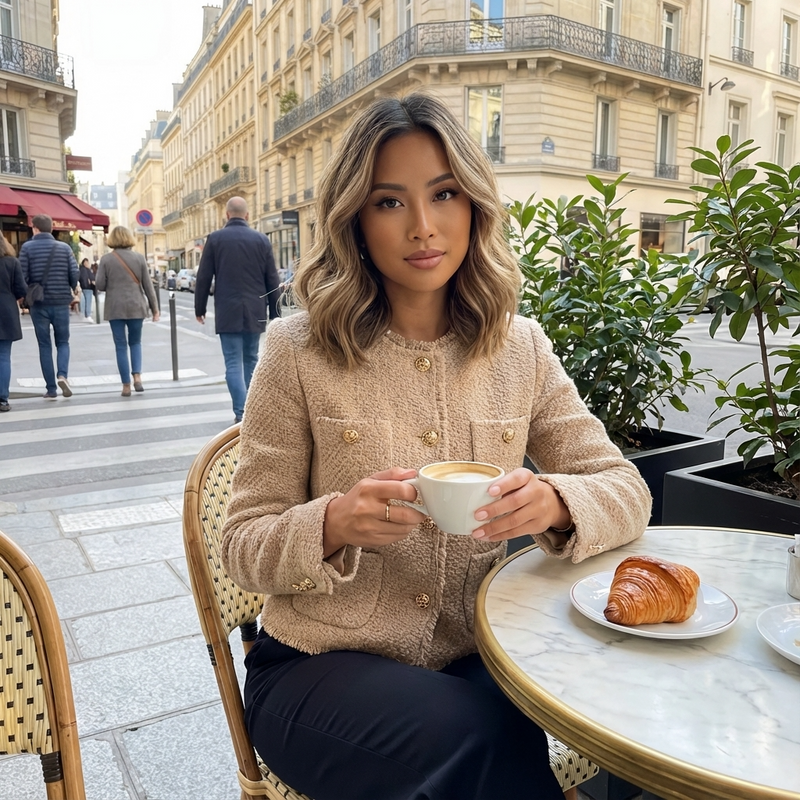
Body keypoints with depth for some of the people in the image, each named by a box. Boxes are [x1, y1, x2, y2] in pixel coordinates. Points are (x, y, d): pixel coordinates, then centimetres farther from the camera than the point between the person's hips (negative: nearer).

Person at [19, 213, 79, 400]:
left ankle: (51, 389, 6)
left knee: (45, 345, 7)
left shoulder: (27, 247, -3)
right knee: (63, 342, 13)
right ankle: (62, 375, -12)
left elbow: (22, 276, -7)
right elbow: (74, 273, -4)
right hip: (61, 303, 1)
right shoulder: (64, 247, 1)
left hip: (39, 304, -1)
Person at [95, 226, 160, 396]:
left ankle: (126, 385, 7)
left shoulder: (106, 259, -2)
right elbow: (148, 285, 0)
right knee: (135, 342, 17)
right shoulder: (139, 258, 0)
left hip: (115, 308, -1)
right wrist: (154, 309, 6)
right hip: (136, 307, 1)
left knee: (121, 346, 6)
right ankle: (137, 376, -1)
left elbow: (100, 285, -5)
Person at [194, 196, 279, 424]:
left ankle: (242, 413, -10)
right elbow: (272, 280, 5)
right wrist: (274, 313, 12)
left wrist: (200, 308, 11)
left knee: (234, 363, -1)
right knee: (251, 360, 15)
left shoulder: (215, 239, -1)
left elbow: (203, 278, -1)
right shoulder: (261, 240, 3)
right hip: (255, 312, 2)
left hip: (227, 313, -2)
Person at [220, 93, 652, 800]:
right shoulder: (300, 351, -9)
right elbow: (244, 547, -4)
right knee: (476, 742, -29)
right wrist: (334, 525, -27)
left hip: (474, 661, 3)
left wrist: (554, 502, -19)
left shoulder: (520, 348, 0)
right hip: (320, 665, -2)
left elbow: (625, 488, 4)